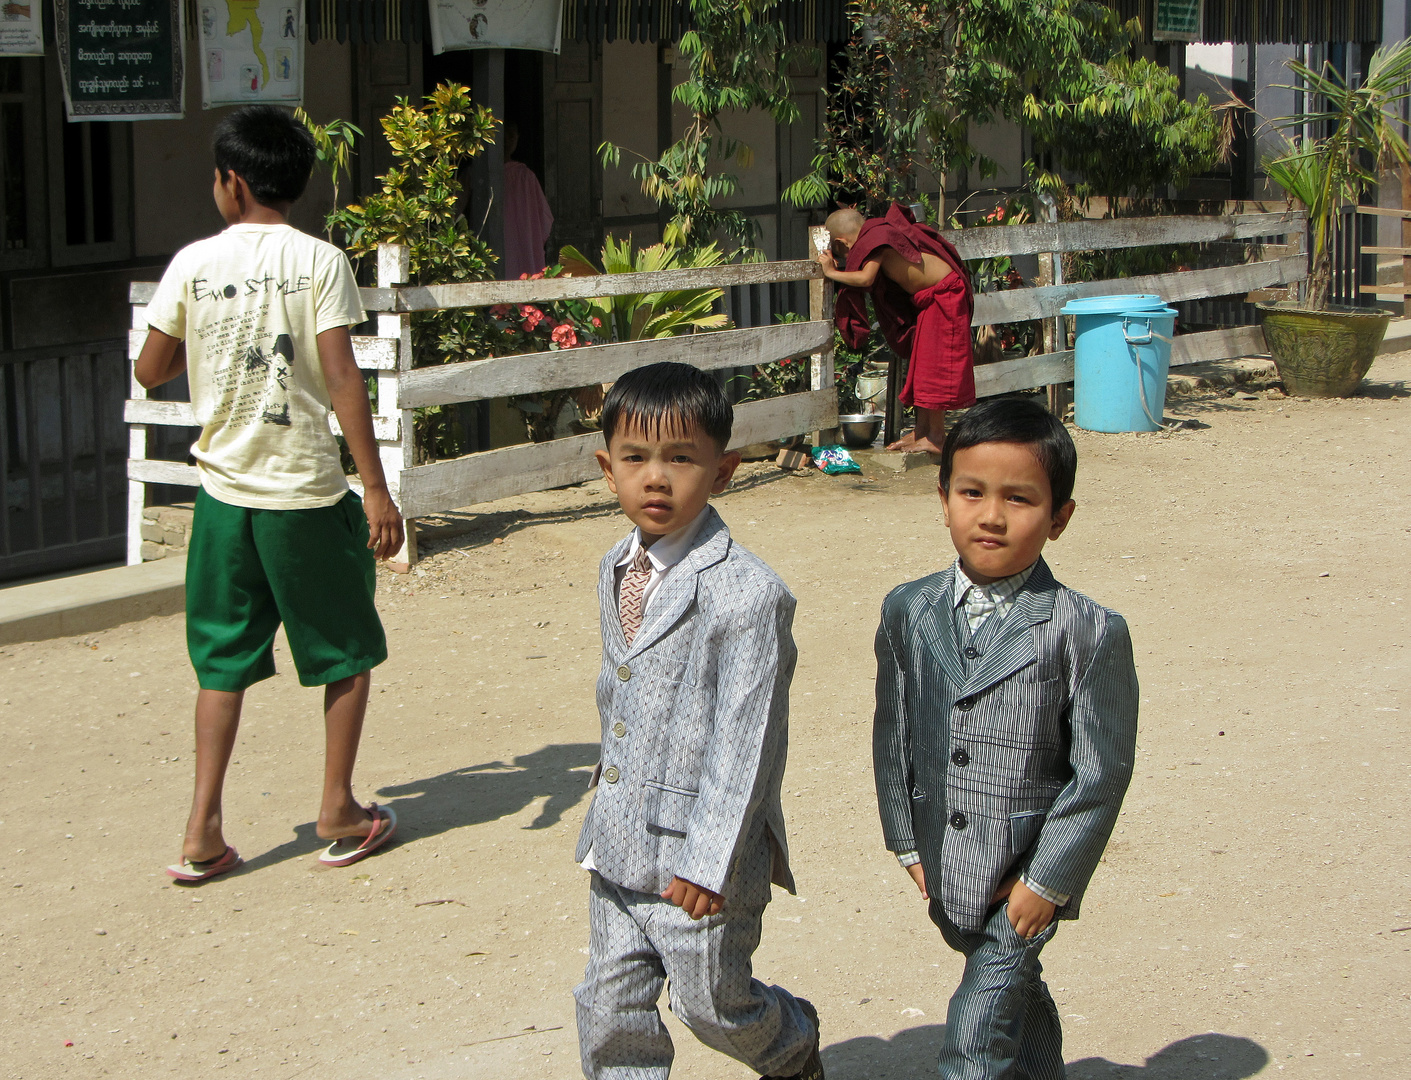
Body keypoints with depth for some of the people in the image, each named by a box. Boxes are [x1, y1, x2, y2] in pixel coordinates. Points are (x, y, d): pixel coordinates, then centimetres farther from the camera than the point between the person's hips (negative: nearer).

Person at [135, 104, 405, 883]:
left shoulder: (193, 264, -1)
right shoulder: (319, 261, -7)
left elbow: (150, 371, 5)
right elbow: (341, 379, -13)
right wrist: (376, 490, -11)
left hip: (224, 489, 3)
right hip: (307, 491, -3)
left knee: (225, 660, 12)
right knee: (346, 651, 14)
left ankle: (204, 831, 8)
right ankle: (338, 813, 19)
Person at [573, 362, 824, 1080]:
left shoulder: (747, 593, -21)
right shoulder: (617, 571, 4)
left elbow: (746, 738, -21)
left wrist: (709, 858, -21)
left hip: (698, 855, -7)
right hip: (618, 845, 7)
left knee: (712, 1003, 10)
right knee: (609, 1009, 12)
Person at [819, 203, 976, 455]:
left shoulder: (874, 238, -20)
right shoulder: (878, 231, 7)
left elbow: (866, 278, -31)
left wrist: (832, 272, -19)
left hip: (944, 296, -10)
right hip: (926, 300, 10)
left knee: (934, 367, -7)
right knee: (920, 364, 14)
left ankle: (935, 438, -3)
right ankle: (921, 430, 21)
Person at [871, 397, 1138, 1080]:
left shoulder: (1089, 633, -17)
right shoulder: (908, 613, -3)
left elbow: (1102, 772, -13)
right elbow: (892, 734, 7)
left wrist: (1047, 880, -12)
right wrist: (906, 843, 6)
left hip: (1027, 874, -5)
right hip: (943, 870, 5)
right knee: (1018, 999, 26)